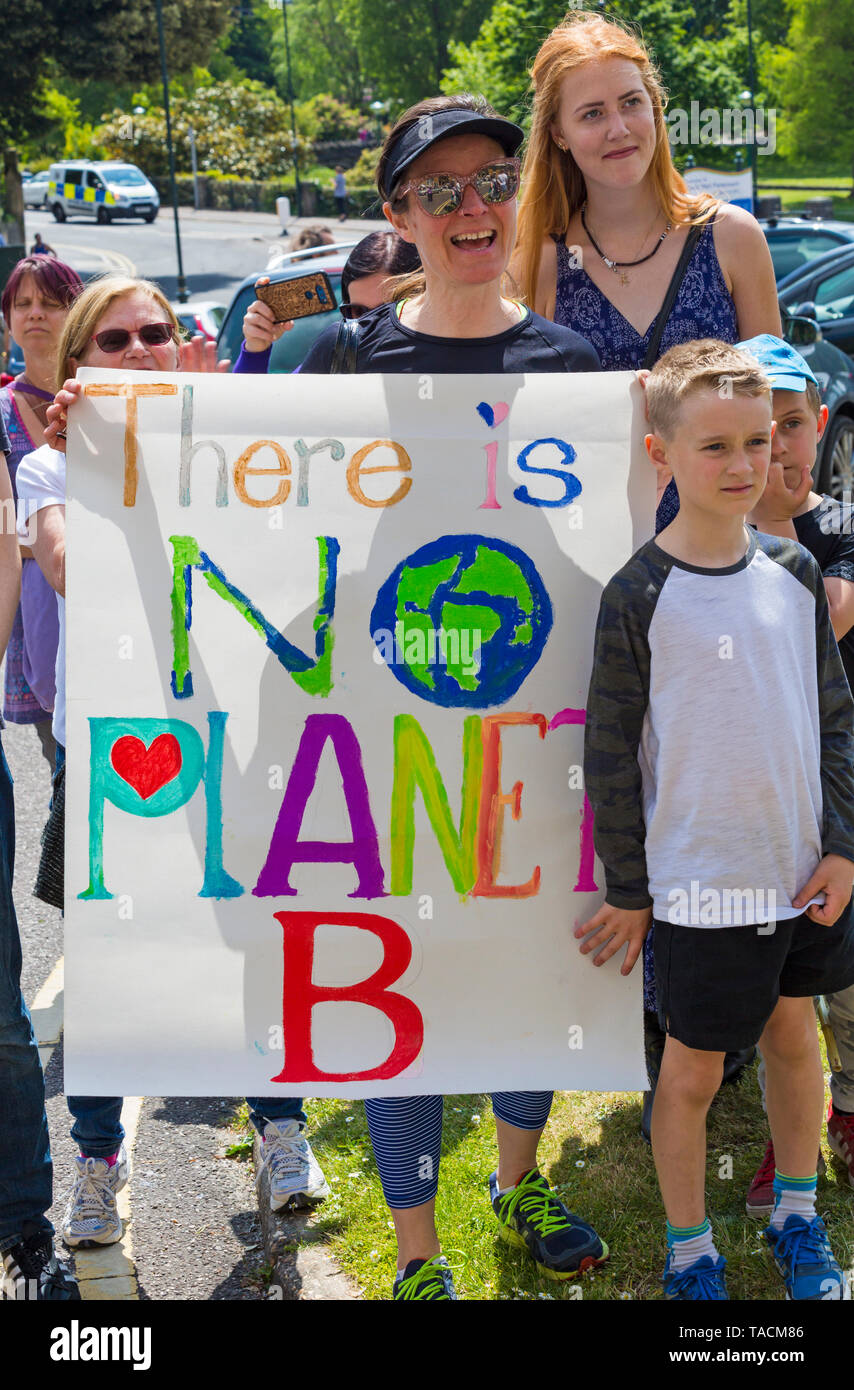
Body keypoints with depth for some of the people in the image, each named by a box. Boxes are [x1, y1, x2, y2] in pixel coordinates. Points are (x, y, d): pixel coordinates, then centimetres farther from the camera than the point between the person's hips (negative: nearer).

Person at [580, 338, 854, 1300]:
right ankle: (689, 1257, 26)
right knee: (694, 1070, 6)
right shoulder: (640, 597, -13)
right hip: (701, 882, -5)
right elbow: (610, 752, -8)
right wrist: (627, 890, -5)